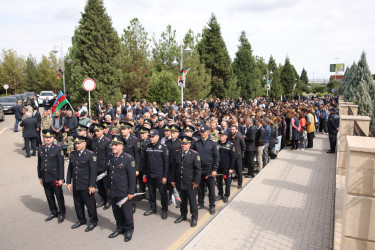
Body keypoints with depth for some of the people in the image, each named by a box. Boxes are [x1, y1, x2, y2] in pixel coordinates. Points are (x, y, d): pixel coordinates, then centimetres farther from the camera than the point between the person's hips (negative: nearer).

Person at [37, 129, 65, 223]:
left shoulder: (58, 148, -9)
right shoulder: (40, 149, 6)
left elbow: (61, 164, -9)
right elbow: (39, 164, 12)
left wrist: (60, 178, -11)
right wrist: (40, 177, 12)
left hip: (55, 178, -5)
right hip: (45, 178, 5)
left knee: (59, 196, 7)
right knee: (49, 196, 15)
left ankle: (62, 213, 23)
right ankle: (53, 212, 33)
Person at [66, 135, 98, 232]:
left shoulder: (90, 154, -12)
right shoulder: (72, 154, 6)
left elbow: (93, 171, -13)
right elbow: (70, 169, 13)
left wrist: (92, 186, -15)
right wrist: (68, 182, 9)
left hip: (86, 186, -6)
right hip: (75, 185, 6)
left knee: (90, 204, 5)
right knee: (78, 204, 17)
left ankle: (93, 221, 23)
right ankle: (81, 220, 36)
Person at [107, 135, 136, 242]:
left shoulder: (128, 158, -14)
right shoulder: (110, 158, 6)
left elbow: (132, 177, -13)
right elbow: (108, 173, 15)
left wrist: (131, 192, -14)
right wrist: (109, 187, 16)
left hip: (124, 192, -6)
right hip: (113, 191, 6)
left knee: (126, 211, 7)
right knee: (116, 210, 17)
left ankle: (129, 230, 26)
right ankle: (120, 228, 36)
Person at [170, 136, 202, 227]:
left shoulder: (195, 154, -9)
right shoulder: (176, 153, 4)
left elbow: (198, 169, -8)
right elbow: (173, 167, 9)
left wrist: (196, 181, -11)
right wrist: (173, 180, 7)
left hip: (190, 183, -4)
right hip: (179, 182, 4)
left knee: (192, 201, 7)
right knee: (183, 200, 18)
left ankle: (194, 217, 24)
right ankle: (183, 215, 35)